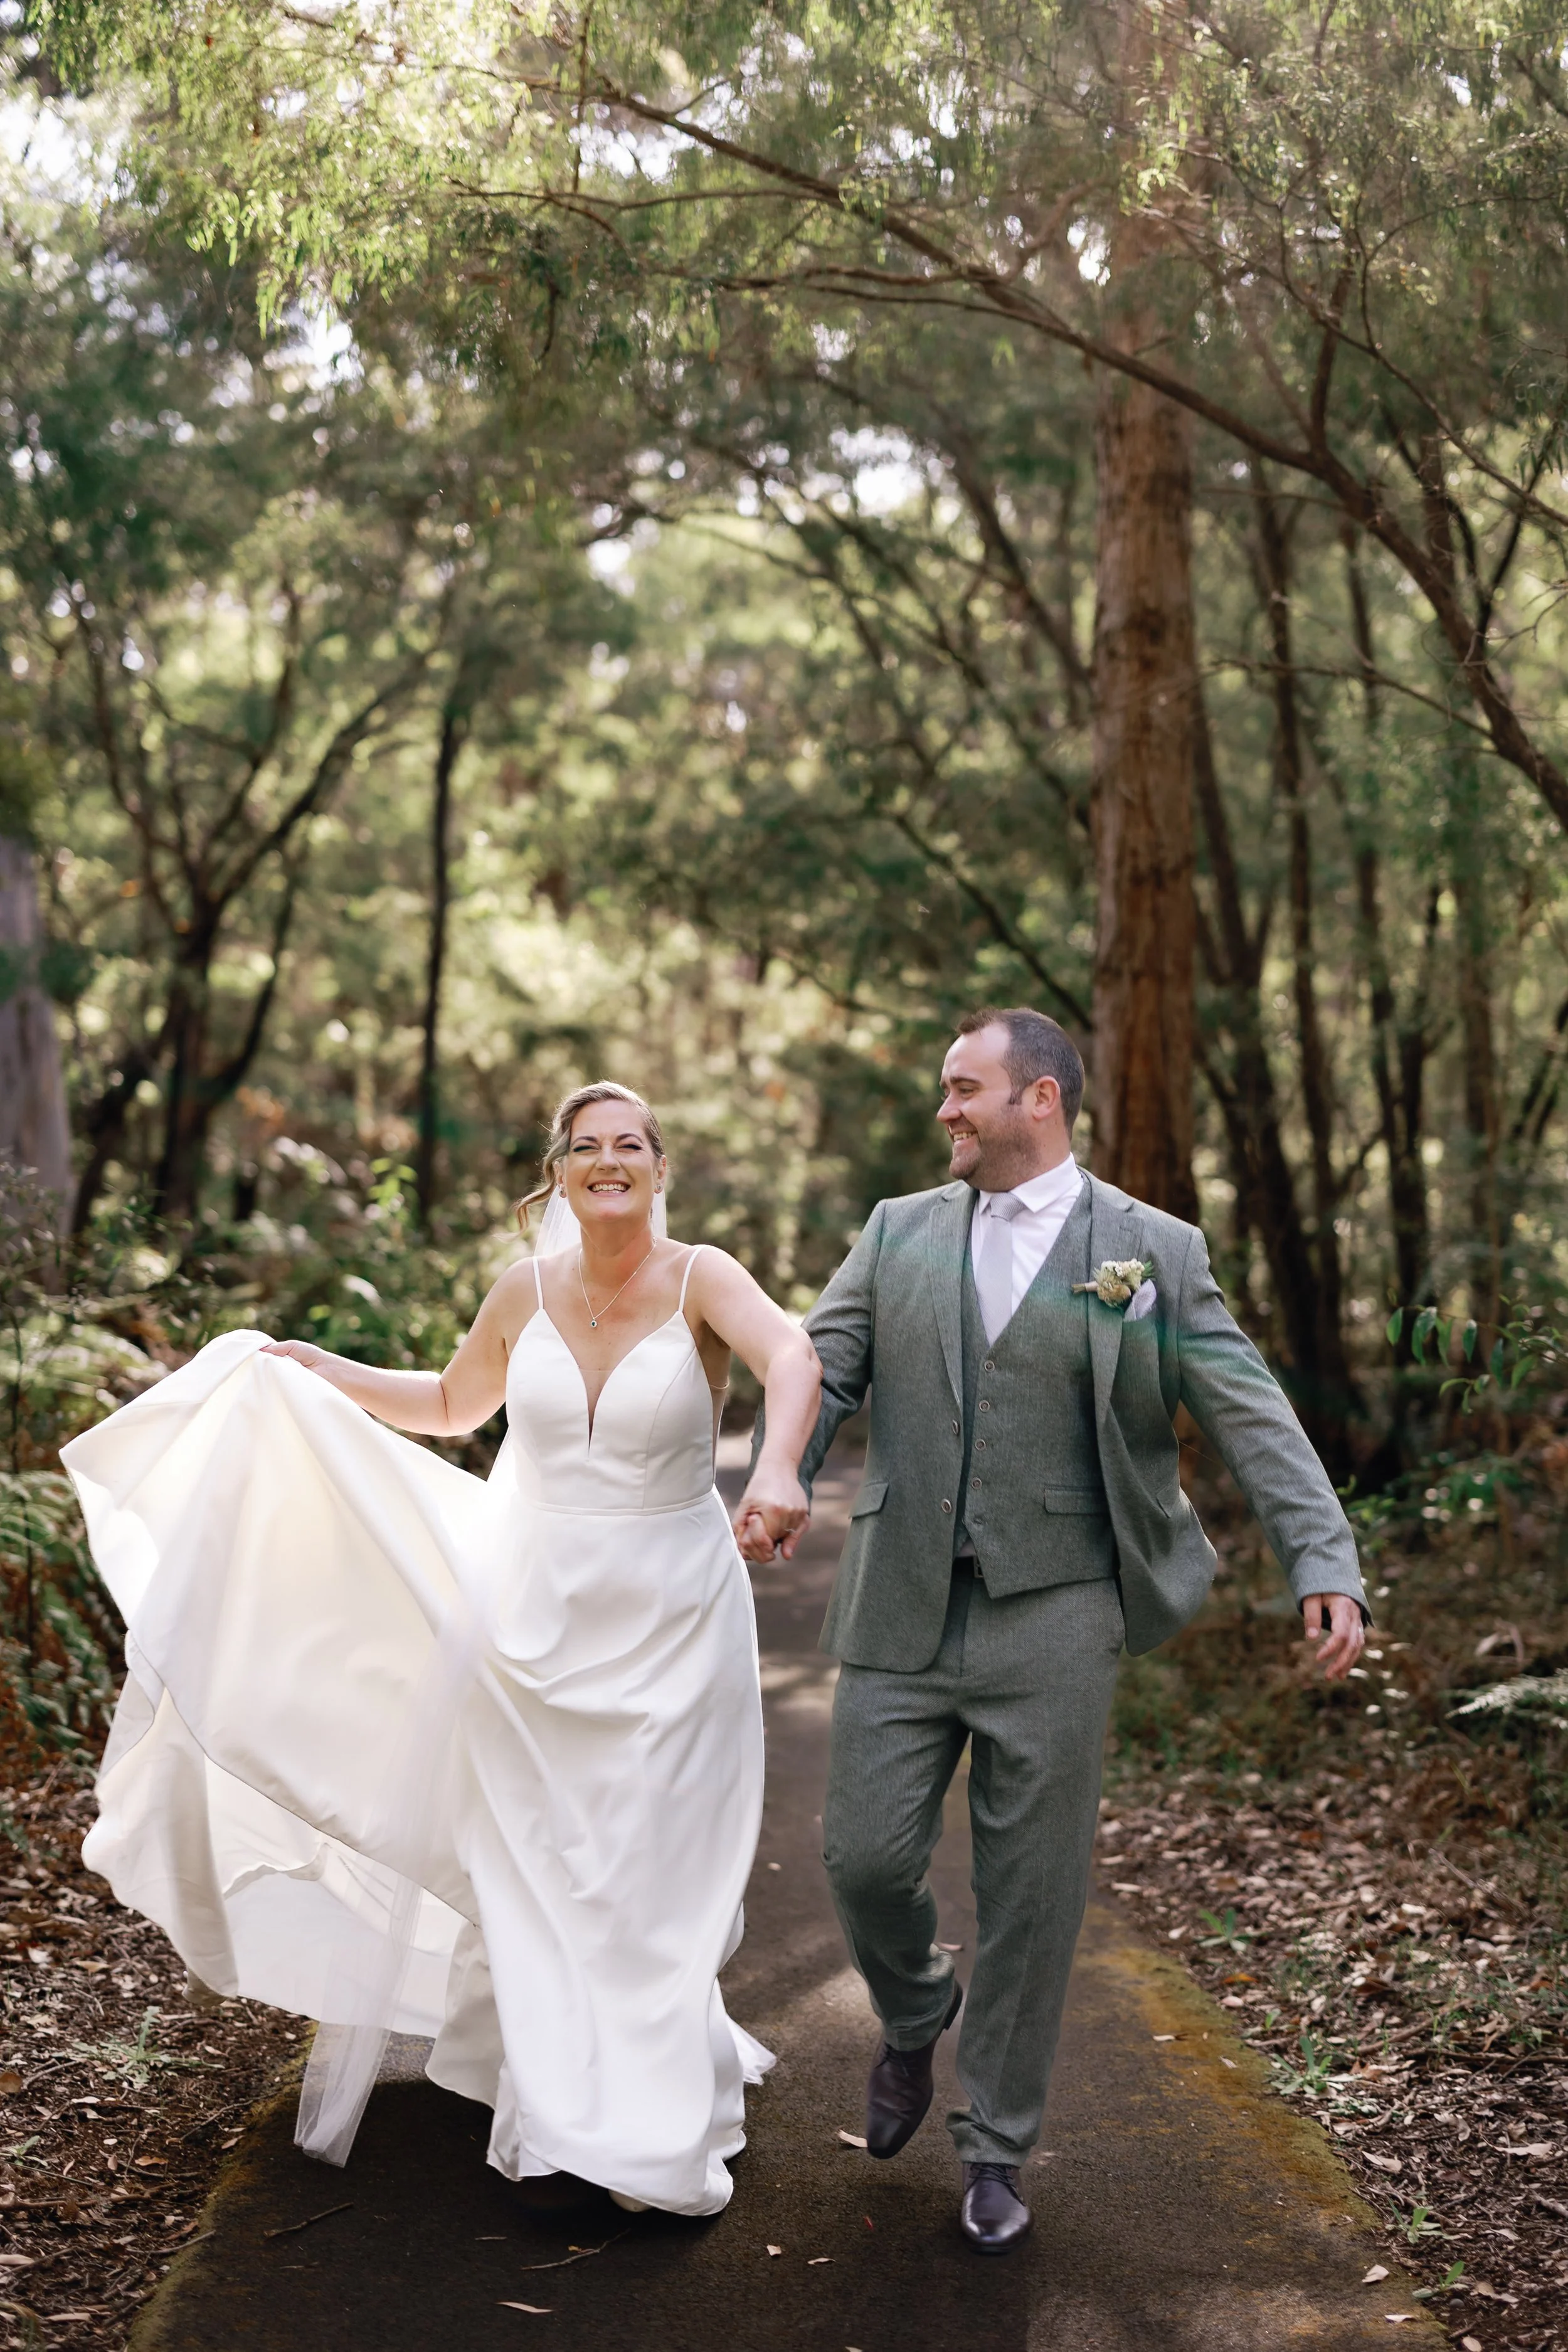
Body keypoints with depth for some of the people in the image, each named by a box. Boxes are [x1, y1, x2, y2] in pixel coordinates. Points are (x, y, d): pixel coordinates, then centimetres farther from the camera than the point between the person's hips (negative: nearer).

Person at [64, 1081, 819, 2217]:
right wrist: (320, 1372, 11)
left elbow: (792, 1357, -34)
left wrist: (780, 1467, -53)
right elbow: (453, 1405, 18)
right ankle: (558, 2099, 28)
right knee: (532, 1858, 10)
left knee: (654, 1868, 4)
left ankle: (656, 2124, 21)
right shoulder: (526, 1291, -1)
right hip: (537, 1611, 4)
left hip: (668, 1622, -3)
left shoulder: (700, 1279, -13)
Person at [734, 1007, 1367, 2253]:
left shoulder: (1153, 1251, -2)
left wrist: (1327, 1565, -18)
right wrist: (775, 1475, -15)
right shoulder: (900, 1232, 8)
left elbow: (1253, 1416, -6)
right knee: (866, 1856, 3)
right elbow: (821, 1368, 4)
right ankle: (915, 2020, 37)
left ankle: (997, 2151, 24)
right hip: (903, 1611, 3)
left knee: (1033, 1896, 5)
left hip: (1055, 1622, -2)